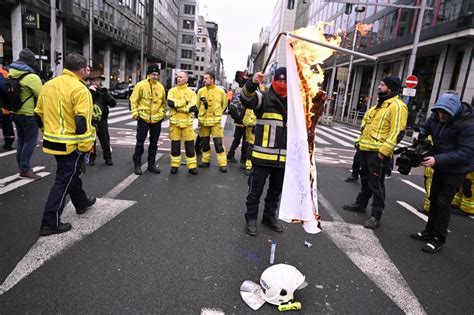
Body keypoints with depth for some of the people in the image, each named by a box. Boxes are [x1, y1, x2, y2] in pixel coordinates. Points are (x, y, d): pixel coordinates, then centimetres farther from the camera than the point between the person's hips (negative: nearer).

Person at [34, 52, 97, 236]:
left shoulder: (48, 85, 9)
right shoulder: (79, 89, -17)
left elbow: (39, 114, 15)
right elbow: (82, 122, -23)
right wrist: (86, 145, -16)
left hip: (52, 141, 9)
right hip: (71, 145, -8)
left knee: (71, 174, 24)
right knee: (64, 181, 0)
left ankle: (81, 203, 43)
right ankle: (50, 223, 5)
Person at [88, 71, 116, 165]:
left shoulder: (103, 91, 6)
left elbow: (113, 103, -5)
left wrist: (105, 93, -14)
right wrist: (89, 91, -19)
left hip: (102, 119, 0)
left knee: (105, 140, 3)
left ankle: (108, 157, 13)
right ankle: (91, 157, 20)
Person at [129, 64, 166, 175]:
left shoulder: (161, 87, 6)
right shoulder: (141, 85, -6)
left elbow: (164, 102, 15)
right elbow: (134, 100, -3)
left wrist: (163, 113, 10)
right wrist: (135, 113, -9)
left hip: (157, 119, 4)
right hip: (143, 118, -4)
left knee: (154, 143, 11)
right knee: (140, 142, 3)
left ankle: (151, 164, 22)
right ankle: (137, 164, 14)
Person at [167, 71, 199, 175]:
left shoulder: (191, 92, 5)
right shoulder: (172, 91, 7)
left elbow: (192, 107, -10)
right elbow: (170, 103, -12)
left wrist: (177, 105, -11)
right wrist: (184, 102, -14)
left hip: (187, 122, 0)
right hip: (175, 122, 1)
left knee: (190, 145, 2)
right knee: (175, 145, 6)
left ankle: (191, 166, 11)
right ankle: (175, 165, 19)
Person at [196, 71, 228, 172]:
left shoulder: (220, 91, -4)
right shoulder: (201, 91, 2)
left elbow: (224, 103, 10)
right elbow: (197, 104, 11)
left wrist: (217, 113, 10)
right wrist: (201, 114, 12)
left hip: (215, 120, -3)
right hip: (203, 120, 3)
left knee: (218, 143, -6)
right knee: (204, 142, 11)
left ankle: (223, 164, -1)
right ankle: (205, 160, 26)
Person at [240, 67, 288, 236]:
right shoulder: (264, 97, -7)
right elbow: (246, 98, -28)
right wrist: (253, 83, -44)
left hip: (284, 157, 6)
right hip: (263, 155, -5)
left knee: (276, 190, 18)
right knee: (256, 189, 4)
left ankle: (269, 216, 36)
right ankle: (251, 218, 21)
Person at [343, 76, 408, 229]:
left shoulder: (397, 106, -14)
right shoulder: (380, 103, 17)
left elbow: (397, 132, -21)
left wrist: (384, 151, -25)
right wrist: (362, 141, 21)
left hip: (378, 152, -9)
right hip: (366, 149, 9)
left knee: (376, 184, -3)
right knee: (365, 179, 21)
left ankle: (376, 216, 6)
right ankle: (361, 204, 36)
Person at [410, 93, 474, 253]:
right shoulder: (437, 116, -7)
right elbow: (425, 127, 11)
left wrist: (437, 160, -35)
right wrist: (419, 135, -13)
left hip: (455, 170, -7)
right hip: (440, 167, 7)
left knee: (443, 203, -4)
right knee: (434, 200, 16)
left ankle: (438, 240, 11)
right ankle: (429, 232, 31)